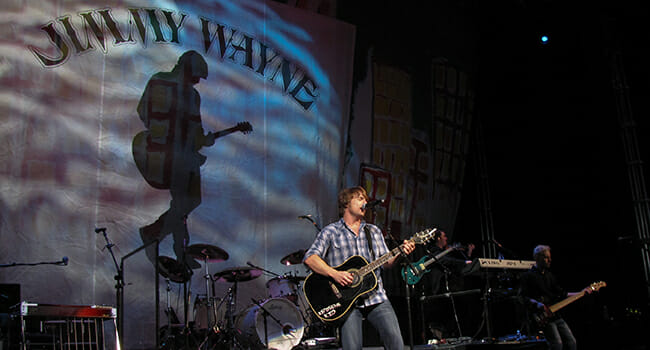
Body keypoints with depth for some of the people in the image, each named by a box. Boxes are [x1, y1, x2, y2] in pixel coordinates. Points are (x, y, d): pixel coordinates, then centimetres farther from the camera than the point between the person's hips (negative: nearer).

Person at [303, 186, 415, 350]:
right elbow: (309, 258, -7)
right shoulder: (330, 231, 3)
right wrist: (334, 274, -20)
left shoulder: (374, 231, 18)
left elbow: (386, 262, 17)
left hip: (376, 297, 4)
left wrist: (400, 252, -3)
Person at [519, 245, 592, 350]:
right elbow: (522, 296, -13)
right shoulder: (528, 276, -4)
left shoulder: (549, 275, 20)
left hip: (555, 315, 8)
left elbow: (561, 293, 20)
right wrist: (536, 304, -27)